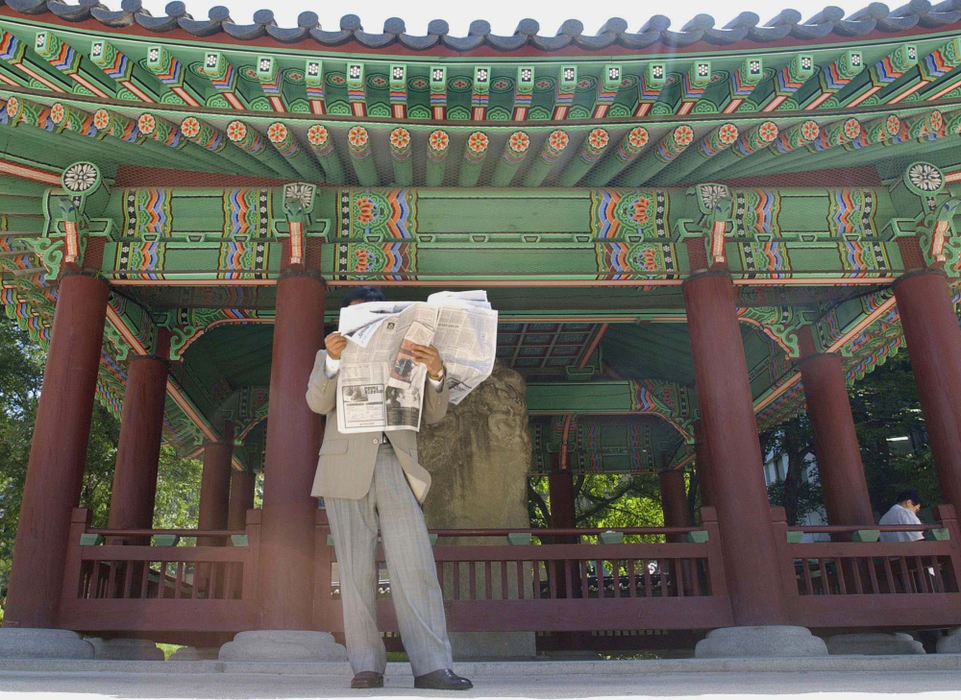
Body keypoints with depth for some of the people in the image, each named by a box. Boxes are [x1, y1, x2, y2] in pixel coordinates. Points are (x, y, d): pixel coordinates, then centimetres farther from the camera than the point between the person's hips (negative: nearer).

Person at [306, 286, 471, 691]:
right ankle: (367, 667, 4)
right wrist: (333, 359, -18)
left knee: (415, 564, -11)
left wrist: (435, 374, -10)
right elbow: (318, 402, 0)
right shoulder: (331, 356, 19)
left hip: (394, 465, 0)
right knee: (356, 570, -1)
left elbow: (433, 415, 10)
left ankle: (431, 666, -14)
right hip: (348, 468, 0)